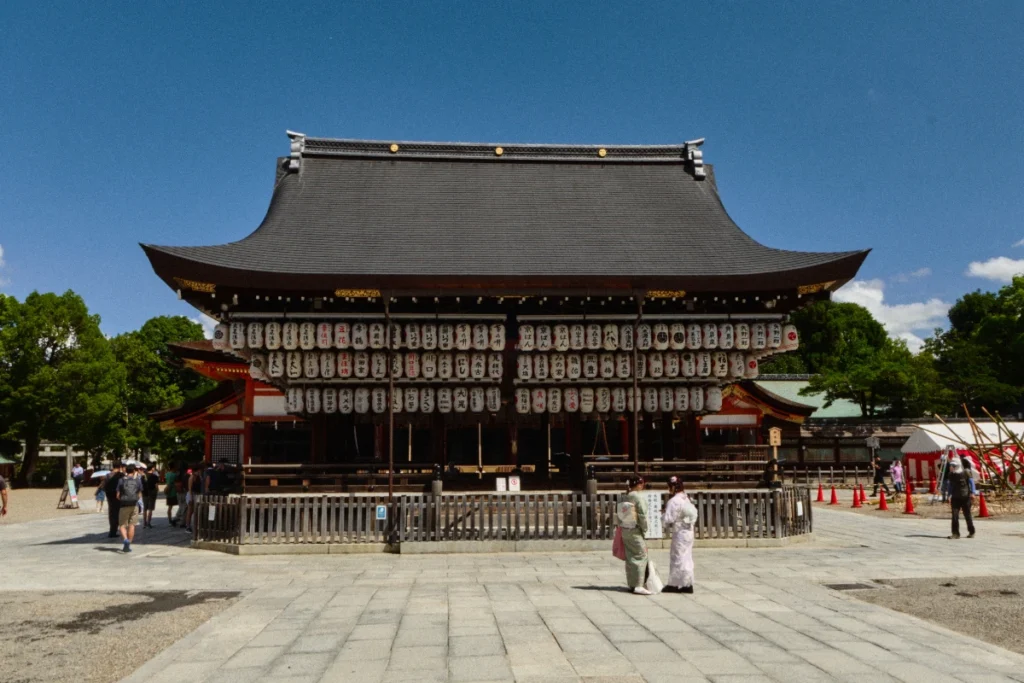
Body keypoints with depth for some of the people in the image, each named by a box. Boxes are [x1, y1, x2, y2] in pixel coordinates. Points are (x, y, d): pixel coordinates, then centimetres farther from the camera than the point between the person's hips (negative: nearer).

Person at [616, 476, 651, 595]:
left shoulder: (624, 497, 5)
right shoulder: (638, 497, -16)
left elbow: (619, 514, 9)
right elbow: (642, 515, -17)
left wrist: (621, 527, 16)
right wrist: (644, 529, -4)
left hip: (625, 531, 7)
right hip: (635, 531, -7)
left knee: (630, 557, 14)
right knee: (641, 556, 0)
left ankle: (631, 584, 21)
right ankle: (638, 585, -3)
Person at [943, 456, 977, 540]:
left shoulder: (965, 474, -8)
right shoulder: (950, 475, 4)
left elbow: (971, 483, 1)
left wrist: (972, 493, -6)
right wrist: (949, 496, 16)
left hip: (965, 498, -3)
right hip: (955, 498, 3)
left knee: (967, 515, 6)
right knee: (955, 515, -6)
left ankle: (971, 532, 23)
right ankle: (955, 533, -2)